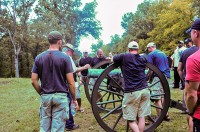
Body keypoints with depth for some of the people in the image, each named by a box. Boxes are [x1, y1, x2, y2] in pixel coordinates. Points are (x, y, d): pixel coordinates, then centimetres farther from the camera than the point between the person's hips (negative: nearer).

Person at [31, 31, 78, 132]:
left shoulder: (39, 58, 2)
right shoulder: (65, 57, -7)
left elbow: (34, 81, 1)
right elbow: (70, 82, -9)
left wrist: (42, 93, 14)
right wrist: (74, 98, 3)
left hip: (45, 96, 3)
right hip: (60, 96, -3)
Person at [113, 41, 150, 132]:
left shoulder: (125, 57, -4)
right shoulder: (143, 59, 12)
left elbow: (114, 59, 9)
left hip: (131, 92, -5)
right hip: (144, 90, 5)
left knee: (131, 119, 3)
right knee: (141, 116, 11)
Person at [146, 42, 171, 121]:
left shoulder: (151, 54, -3)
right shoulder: (163, 53, 21)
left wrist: (148, 77, 2)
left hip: (158, 77, -8)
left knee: (156, 98, -4)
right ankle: (165, 115, 18)